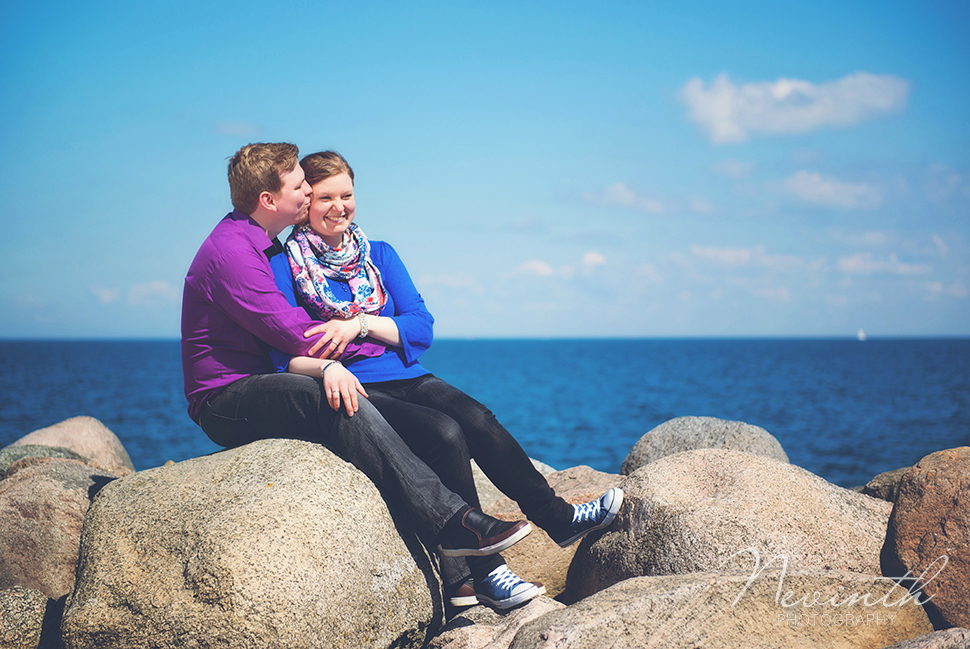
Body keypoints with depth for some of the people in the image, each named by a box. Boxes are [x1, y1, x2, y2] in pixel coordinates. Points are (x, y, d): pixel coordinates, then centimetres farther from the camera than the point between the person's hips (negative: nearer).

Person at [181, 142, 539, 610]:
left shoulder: (264, 246, 18)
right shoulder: (230, 250, -14)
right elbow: (291, 333, -17)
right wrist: (378, 346, -10)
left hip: (257, 389, 9)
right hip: (225, 399, -9)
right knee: (340, 401, -32)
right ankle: (450, 523, -38)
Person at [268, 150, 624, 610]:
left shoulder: (379, 255, 17)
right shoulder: (284, 266, 3)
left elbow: (421, 329, 8)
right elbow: (287, 357, -6)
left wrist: (361, 323, -9)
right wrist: (328, 368, -28)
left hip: (406, 378, 5)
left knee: (477, 420, -24)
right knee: (444, 433, -30)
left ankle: (560, 519, -20)